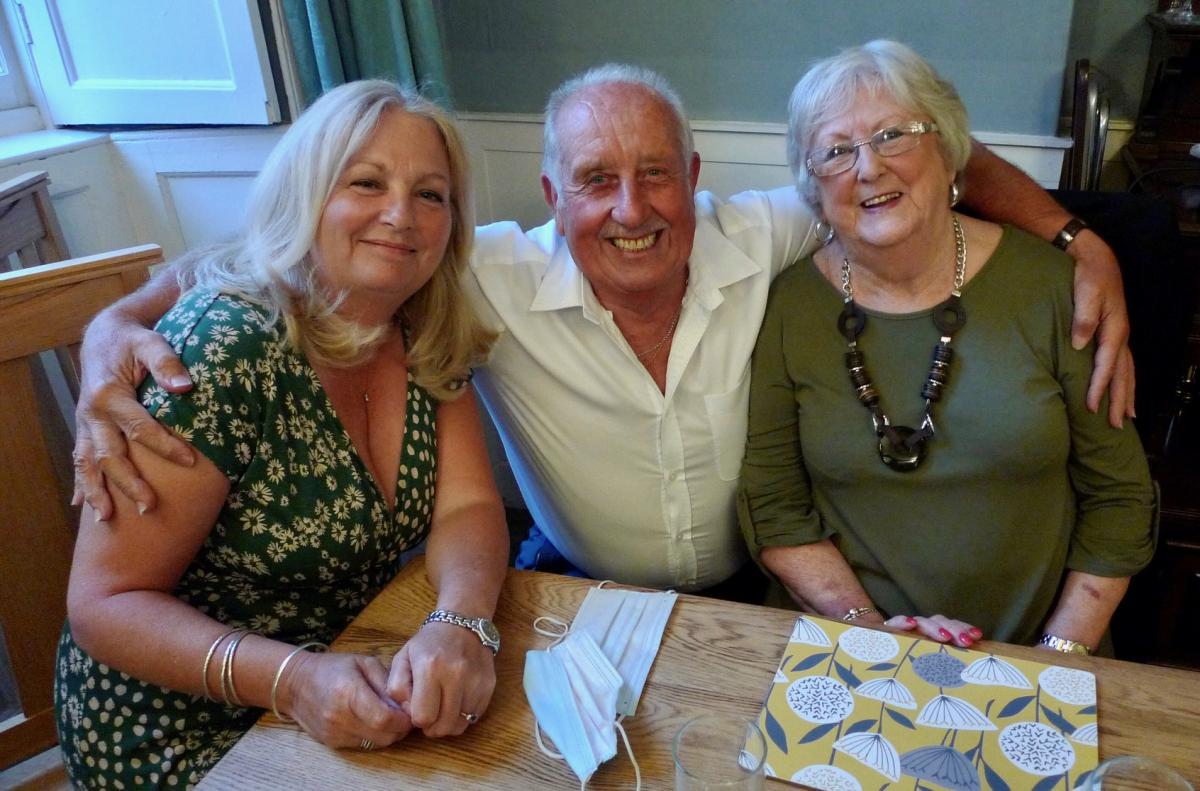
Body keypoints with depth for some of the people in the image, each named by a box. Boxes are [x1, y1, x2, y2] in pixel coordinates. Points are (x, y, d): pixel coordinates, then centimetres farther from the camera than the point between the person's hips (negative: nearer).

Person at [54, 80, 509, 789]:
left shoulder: (432, 339, -4)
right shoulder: (223, 347, -23)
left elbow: (468, 507, -9)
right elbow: (104, 604, -19)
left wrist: (462, 624, -31)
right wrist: (291, 678, -35)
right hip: (185, 733, -5)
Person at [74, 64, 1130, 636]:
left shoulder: (754, 244, -15)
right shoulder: (496, 281, -19)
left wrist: (1072, 237, -14)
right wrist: (119, 326, -27)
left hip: (752, 593, 2)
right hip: (574, 594, -1)